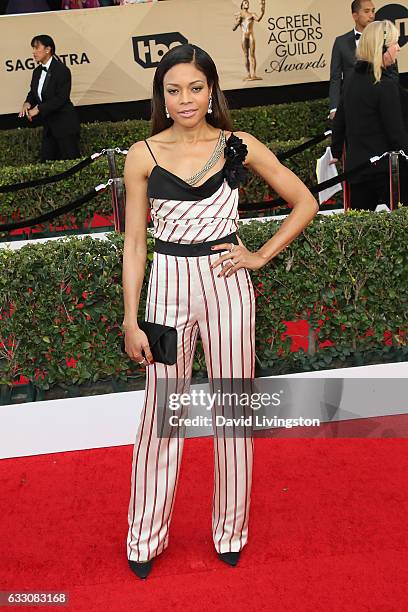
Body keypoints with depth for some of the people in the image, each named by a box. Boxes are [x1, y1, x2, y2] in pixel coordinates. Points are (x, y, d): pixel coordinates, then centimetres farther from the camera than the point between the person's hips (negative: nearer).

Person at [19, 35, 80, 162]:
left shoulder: (62, 70, -14)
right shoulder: (37, 72, 11)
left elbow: (61, 98, -20)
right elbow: (33, 93, 19)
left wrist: (38, 109, -21)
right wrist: (27, 103, -5)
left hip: (65, 125, -8)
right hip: (49, 127, 8)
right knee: (46, 161, 8)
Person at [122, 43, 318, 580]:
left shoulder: (240, 147, 0)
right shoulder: (143, 156, 0)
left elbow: (305, 204, 6)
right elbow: (134, 242, 2)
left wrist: (260, 256, -3)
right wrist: (131, 320, -2)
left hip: (227, 282, 0)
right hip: (169, 284, 0)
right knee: (160, 414, 7)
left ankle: (231, 532, 30)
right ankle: (145, 539, 27)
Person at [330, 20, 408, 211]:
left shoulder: (352, 78, 8)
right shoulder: (386, 84, -15)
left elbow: (339, 119, 16)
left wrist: (336, 152, 27)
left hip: (355, 166, 8)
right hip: (384, 170, -8)